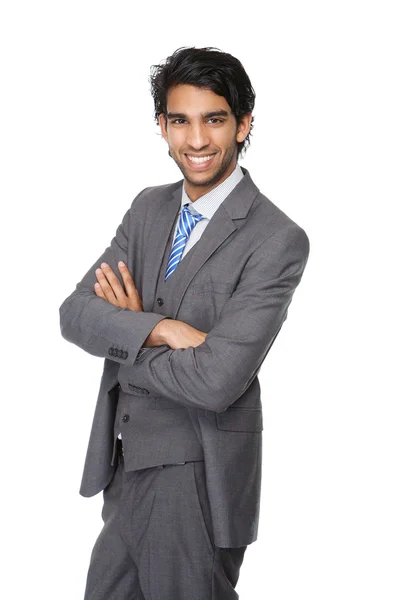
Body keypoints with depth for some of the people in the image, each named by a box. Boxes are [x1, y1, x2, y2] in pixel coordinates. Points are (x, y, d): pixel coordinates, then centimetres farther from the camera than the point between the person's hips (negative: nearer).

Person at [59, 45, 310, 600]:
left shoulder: (277, 239, -17)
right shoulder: (149, 207, 5)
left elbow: (214, 381, -25)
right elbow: (75, 313, -4)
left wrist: (123, 335, -9)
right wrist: (160, 330, -22)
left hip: (197, 483, -7)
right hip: (126, 469, 7)